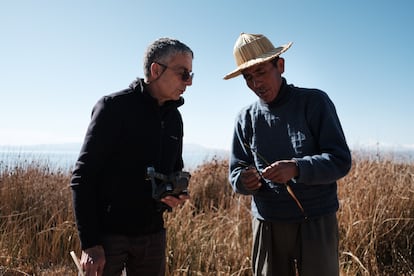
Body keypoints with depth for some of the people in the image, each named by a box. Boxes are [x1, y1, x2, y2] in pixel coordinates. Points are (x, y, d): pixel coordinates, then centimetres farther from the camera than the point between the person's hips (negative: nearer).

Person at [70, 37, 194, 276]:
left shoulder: (174, 117, 8)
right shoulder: (115, 106, -10)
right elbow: (83, 177, -13)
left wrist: (178, 194, -4)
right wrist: (90, 242, -17)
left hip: (152, 235, 6)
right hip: (107, 232, -5)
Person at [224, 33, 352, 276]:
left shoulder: (314, 102, -4)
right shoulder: (246, 118, 6)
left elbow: (341, 161, -9)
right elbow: (236, 171, 8)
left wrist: (296, 169, -26)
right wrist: (244, 180, -16)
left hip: (315, 222, -3)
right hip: (267, 226, 3)